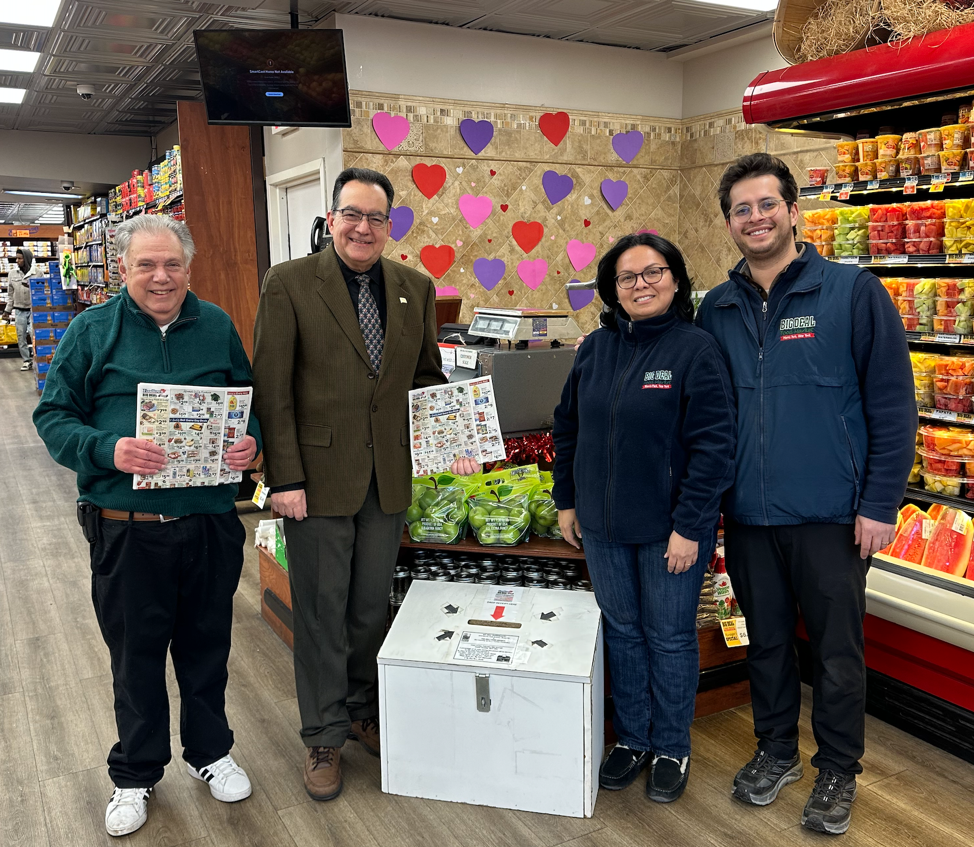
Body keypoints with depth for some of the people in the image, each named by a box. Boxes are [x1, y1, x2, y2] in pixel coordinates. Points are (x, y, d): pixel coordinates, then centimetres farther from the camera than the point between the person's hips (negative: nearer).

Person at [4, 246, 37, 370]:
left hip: (34, 309, -3)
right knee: (21, 336, 6)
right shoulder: (12, 273, 3)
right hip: (19, 310, 4)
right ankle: (27, 360, 16)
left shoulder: (37, 272, -7)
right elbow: (10, 293, 10)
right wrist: (8, 309, 10)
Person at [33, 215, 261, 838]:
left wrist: (251, 440, -9)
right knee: (136, 654, 12)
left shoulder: (217, 326, 5)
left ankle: (210, 752, 40)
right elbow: (53, 415, -2)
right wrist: (108, 450, -21)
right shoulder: (93, 331, -2)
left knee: (207, 645, 17)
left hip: (212, 522, 2)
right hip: (127, 527, -2)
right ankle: (136, 775, 34)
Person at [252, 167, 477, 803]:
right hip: (318, 477, -3)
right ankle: (324, 738, 26)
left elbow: (428, 377, 13)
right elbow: (272, 389, -9)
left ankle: (362, 710, 38)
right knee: (322, 612, 8)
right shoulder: (290, 283, -6)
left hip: (389, 479, 4)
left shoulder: (416, 288, 6)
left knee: (372, 606, 16)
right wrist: (284, 477, -13)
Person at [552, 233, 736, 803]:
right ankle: (632, 739, 34)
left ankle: (672, 750, 28)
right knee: (622, 631, 16)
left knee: (670, 637, 9)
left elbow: (714, 445, -15)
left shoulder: (696, 349, -11)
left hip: (669, 529, -5)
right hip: (603, 526, 5)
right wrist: (567, 501, 11)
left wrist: (689, 525, -18)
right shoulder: (596, 349, 5)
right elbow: (568, 428, 13)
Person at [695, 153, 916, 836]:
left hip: (830, 515, -3)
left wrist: (880, 503, -10)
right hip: (747, 516, 4)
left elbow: (892, 405, -7)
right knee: (766, 640, 18)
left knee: (838, 651, 10)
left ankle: (838, 773, 31)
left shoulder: (854, 292, -7)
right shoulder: (717, 308, 5)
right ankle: (776, 752, 38)